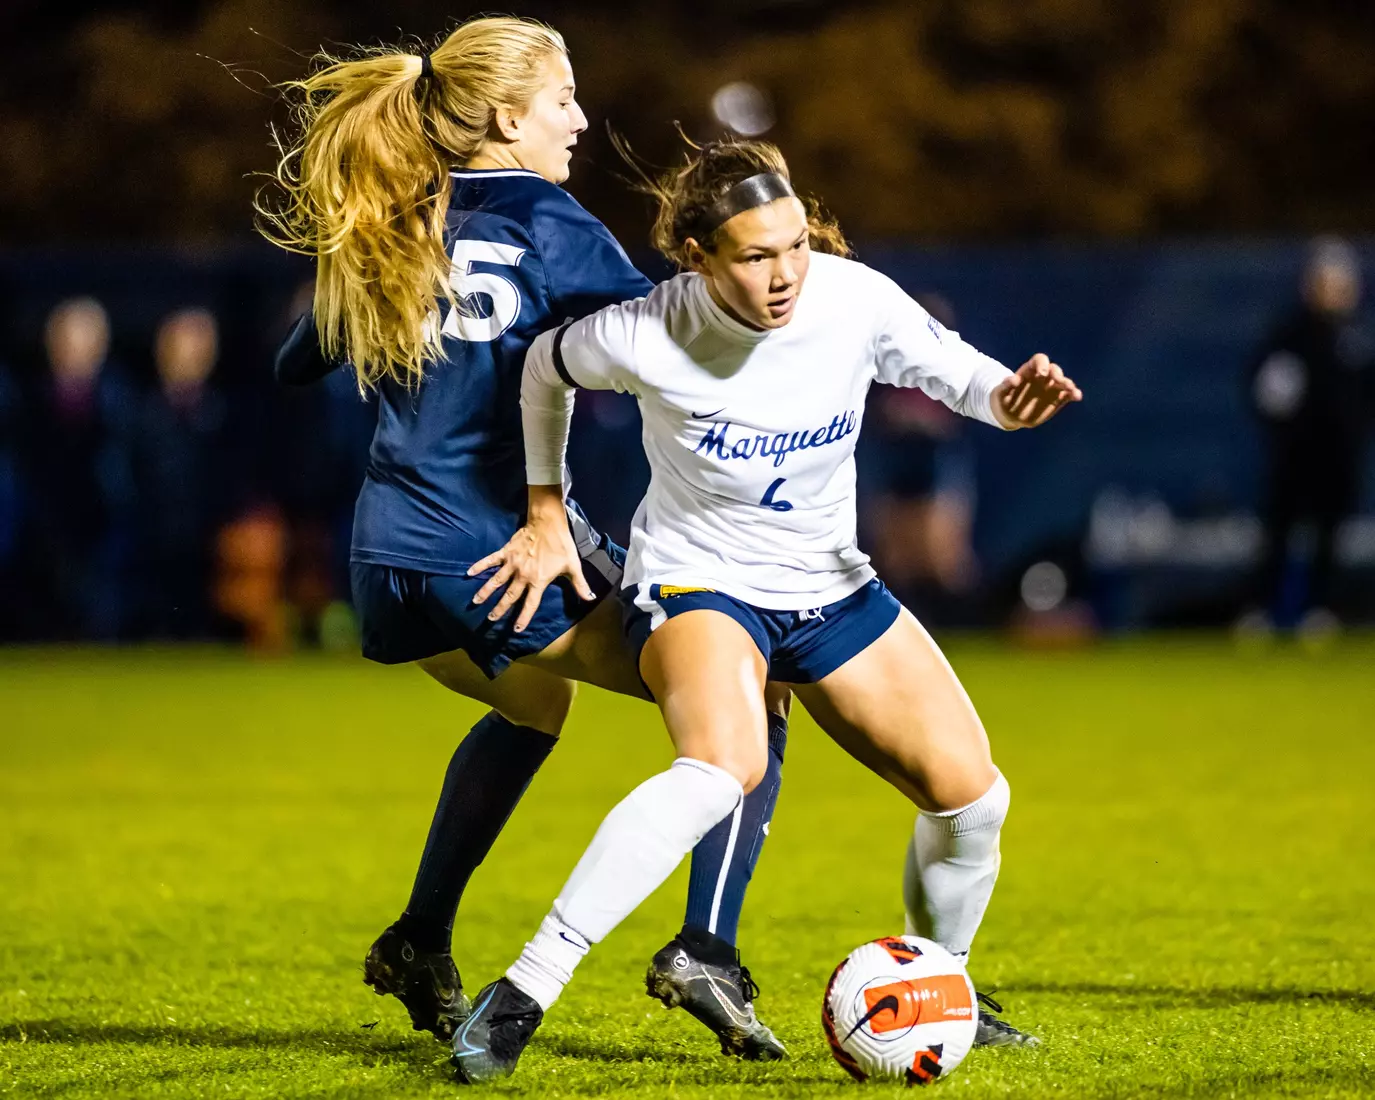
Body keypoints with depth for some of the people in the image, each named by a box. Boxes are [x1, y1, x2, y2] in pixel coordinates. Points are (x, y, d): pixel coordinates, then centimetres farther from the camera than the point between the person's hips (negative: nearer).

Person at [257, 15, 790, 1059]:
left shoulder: (383, 237, 13)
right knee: (745, 699, 2)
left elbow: (297, 363, 26)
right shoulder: (547, 226, -5)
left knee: (532, 706, 38)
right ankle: (706, 951, -15)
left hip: (392, 564, 7)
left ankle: (420, 948, 35)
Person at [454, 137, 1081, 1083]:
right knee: (725, 764, -36)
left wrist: (1010, 397, -24)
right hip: (694, 581, -5)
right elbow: (547, 369, -1)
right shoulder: (643, 338, -23)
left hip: (832, 588, 5)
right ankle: (522, 996, -35)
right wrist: (546, 512, 3)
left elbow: (953, 370, -2)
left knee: (972, 797, 0)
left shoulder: (856, 300, -18)